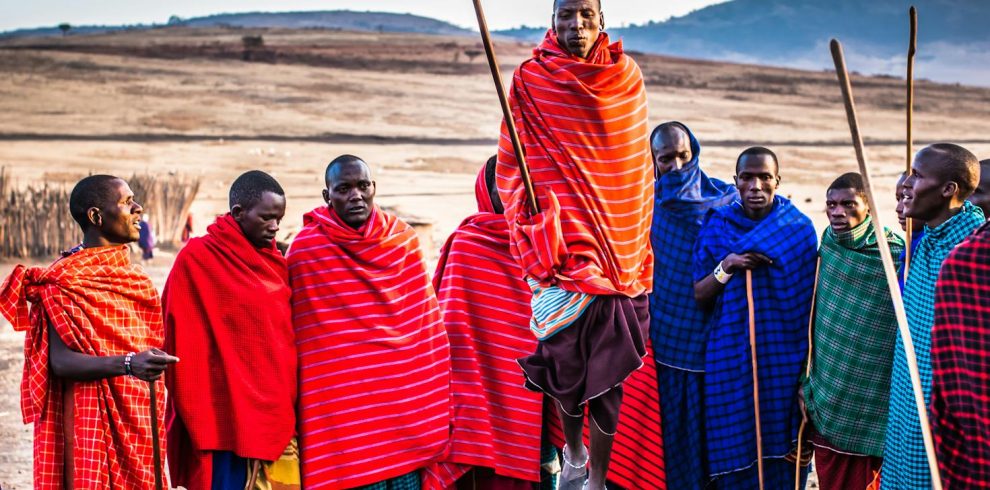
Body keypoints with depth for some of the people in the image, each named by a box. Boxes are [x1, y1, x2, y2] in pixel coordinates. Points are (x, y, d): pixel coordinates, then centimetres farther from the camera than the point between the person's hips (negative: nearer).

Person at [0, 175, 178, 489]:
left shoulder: (134, 275, 12)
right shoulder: (67, 280, -11)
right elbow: (60, 361, -20)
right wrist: (127, 364, -33)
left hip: (139, 420, 7)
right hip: (91, 419, -7)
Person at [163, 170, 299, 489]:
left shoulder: (275, 262, 11)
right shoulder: (196, 259, -7)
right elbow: (184, 344, -7)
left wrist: (289, 409, 11)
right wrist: (198, 416, -8)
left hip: (277, 416, 6)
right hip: (230, 417, -6)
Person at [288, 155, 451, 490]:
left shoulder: (404, 238, 5)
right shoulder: (305, 251, -5)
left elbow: (426, 324, 10)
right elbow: (301, 341, -3)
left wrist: (438, 401, 9)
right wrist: (309, 415, -3)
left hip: (408, 402, 3)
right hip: (345, 409, -3)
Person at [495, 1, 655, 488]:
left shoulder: (627, 78, 4)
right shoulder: (532, 79, -2)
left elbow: (638, 166, 13)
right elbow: (514, 162, 2)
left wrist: (636, 241, 12)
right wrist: (530, 224, -10)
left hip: (619, 245, 2)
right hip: (561, 241, -1)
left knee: (609, 370, 1)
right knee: (563, 358, 3)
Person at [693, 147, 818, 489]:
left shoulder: (799, 229, -1)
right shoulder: (717, 226, 2)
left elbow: (809, 301, 2)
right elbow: (699, 295, 1)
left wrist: (809, 365, -3)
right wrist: (726, 267, -16)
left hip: (782, 356, -1)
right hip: (731, 355, 1)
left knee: (780, 444, 3)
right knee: (734, 445, 3)